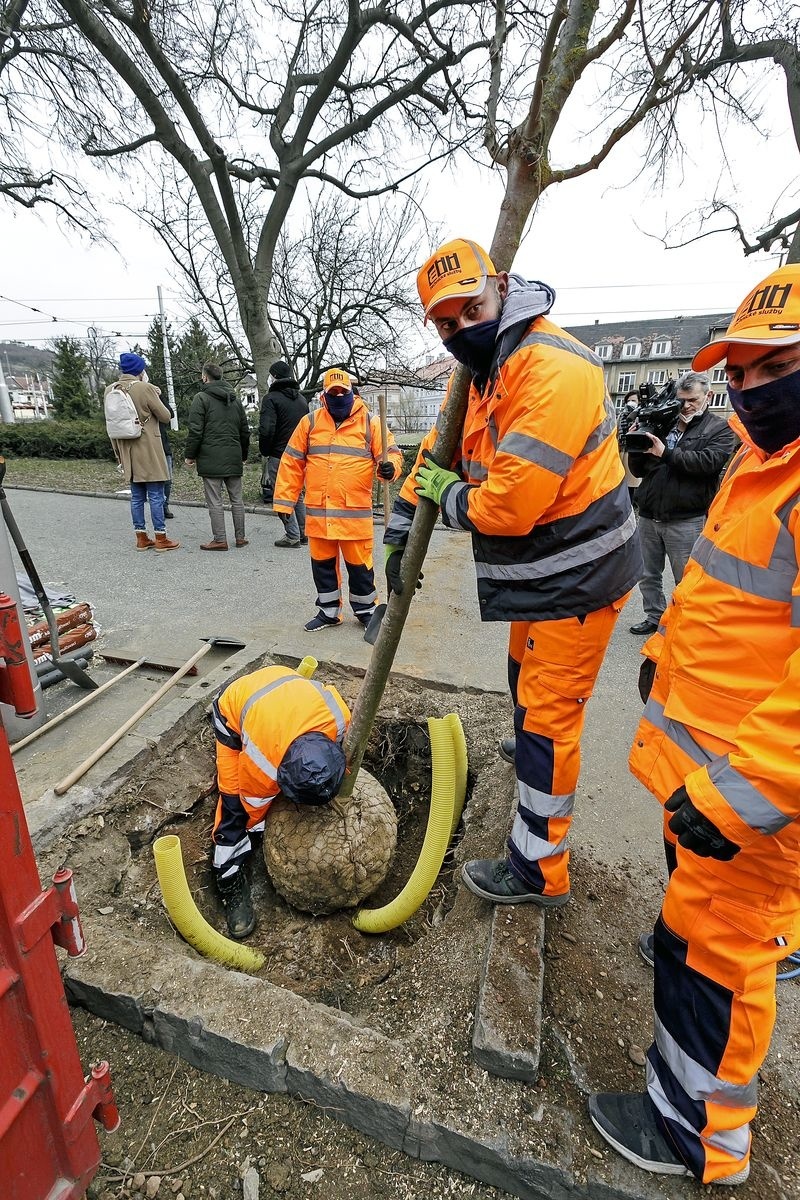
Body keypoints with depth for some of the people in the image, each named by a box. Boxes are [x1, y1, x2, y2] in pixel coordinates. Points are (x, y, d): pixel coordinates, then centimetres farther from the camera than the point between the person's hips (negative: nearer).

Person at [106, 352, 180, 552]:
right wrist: (156, 395, 12)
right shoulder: (145, 388, -12)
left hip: (127, 451, 6)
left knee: (136, 496, 11)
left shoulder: (109, 391, 8)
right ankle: (161, 538, 3)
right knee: (156, 495, -1)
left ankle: (141, 538, 16)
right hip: (148, 450, -6)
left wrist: (118, 453, 19)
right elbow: (165, 416, -5)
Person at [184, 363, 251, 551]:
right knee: (237, 499, 11)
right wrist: (244, 455, 27)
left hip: (211, 458, -5)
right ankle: (240, 537, 15)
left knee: (215, 501, -1)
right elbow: (245, 431, 19)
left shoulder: (201, 398, -3)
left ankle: (220, 539, 1)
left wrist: (190, 455, 0)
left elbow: (195, 430, -9)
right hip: (234, 458, 6)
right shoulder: (235, 399, 15)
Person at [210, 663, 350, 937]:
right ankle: (230, 879, 5)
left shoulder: (339, 717, -34)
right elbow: (256, 803, -16)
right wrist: (258, 827, 3)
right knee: (235, 803, -9)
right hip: (234, 709, -4)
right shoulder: (261, 760, -41)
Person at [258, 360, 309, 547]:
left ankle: (292, 536, 2)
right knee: (299, 495, 17)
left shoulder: (272, 398, -10)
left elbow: (266, 430, -20)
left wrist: (265, 451, -5)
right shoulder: (302, 398, 14)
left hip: (279, 456, -7)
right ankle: (304, 534, 21)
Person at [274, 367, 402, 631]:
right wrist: (284, 499, 4)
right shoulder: (310, 422, 8)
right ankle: (329, 611, 29)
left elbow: (391, 452, 0)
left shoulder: (369, 423, 2)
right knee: (322, 563, 12)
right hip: (318, 512, 3)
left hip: (356, 513, -3)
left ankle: (366, 610, 25)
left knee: (359, 564, 5)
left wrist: (390, 466, -25)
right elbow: (292, 463, 8)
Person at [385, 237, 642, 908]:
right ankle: (529, 749, 60)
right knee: (527, 677, 29)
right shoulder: (480, 370, 10)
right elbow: (437, 452, 14)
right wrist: (400, 536, 9)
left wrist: (449, 495, -11)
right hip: (541, 571, 10)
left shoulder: (551, 368, -24)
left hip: (577, 576, -9)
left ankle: (539, 870, 17)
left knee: (547, 715, -2)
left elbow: (510, 504, -32)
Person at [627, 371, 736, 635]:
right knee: (648, 576, 13)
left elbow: (708, 461, -16)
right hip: (648, 516, 4)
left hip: (685, 521, -4)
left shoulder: (720, 430, 5)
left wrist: (666, 454, -19)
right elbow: (639, 470, 13)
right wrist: (637, 448, -6)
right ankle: (654, 618, 28)